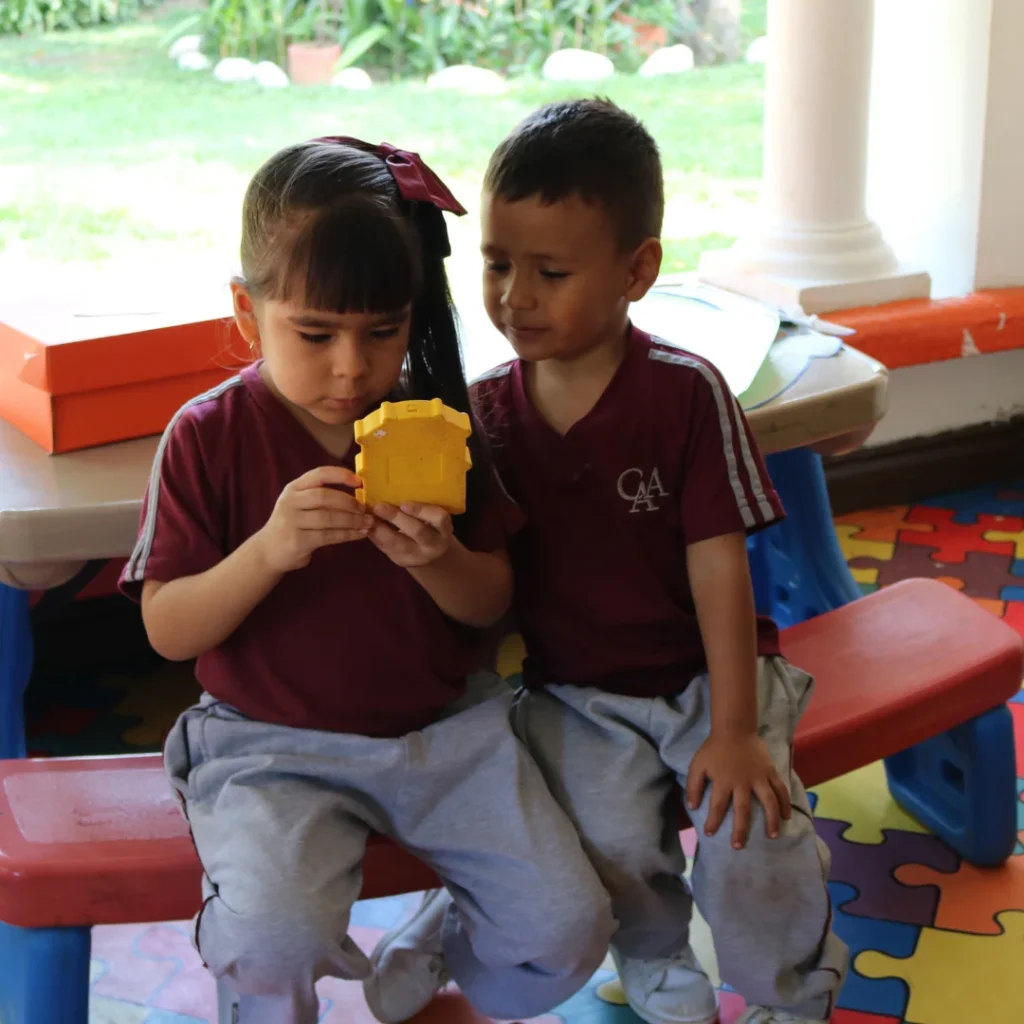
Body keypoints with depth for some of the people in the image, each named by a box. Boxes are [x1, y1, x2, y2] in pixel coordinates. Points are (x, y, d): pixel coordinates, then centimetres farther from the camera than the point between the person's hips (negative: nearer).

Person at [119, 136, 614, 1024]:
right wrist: (269, 551, -27)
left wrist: (437, 561, -20)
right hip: (275, 748, -3)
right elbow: (168, 631, -9)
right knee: (273, 936, -29)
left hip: (445, 727, 3)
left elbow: (492, 604, 4)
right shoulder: (209, 436, -7)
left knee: (568, 927, -8)